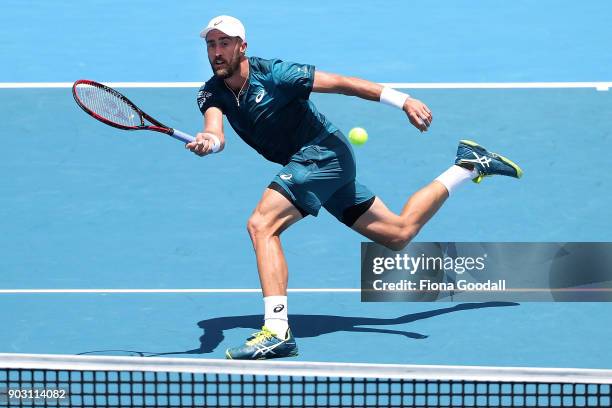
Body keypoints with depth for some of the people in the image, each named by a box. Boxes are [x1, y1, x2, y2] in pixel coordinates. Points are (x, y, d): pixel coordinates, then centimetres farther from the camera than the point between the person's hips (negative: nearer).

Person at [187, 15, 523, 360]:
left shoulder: (273, 74, -17)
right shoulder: (212, 94, 1)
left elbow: (341, 82, -15)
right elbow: (216, 132, -19)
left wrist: (403, 101, -18)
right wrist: (208, 141, -45)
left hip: (324, 152, -8)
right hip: (307, 163, 8)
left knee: (262, 225, -25)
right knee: (399, 233, 17)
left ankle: (277, 332, -31)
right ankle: (470, 166, 34)